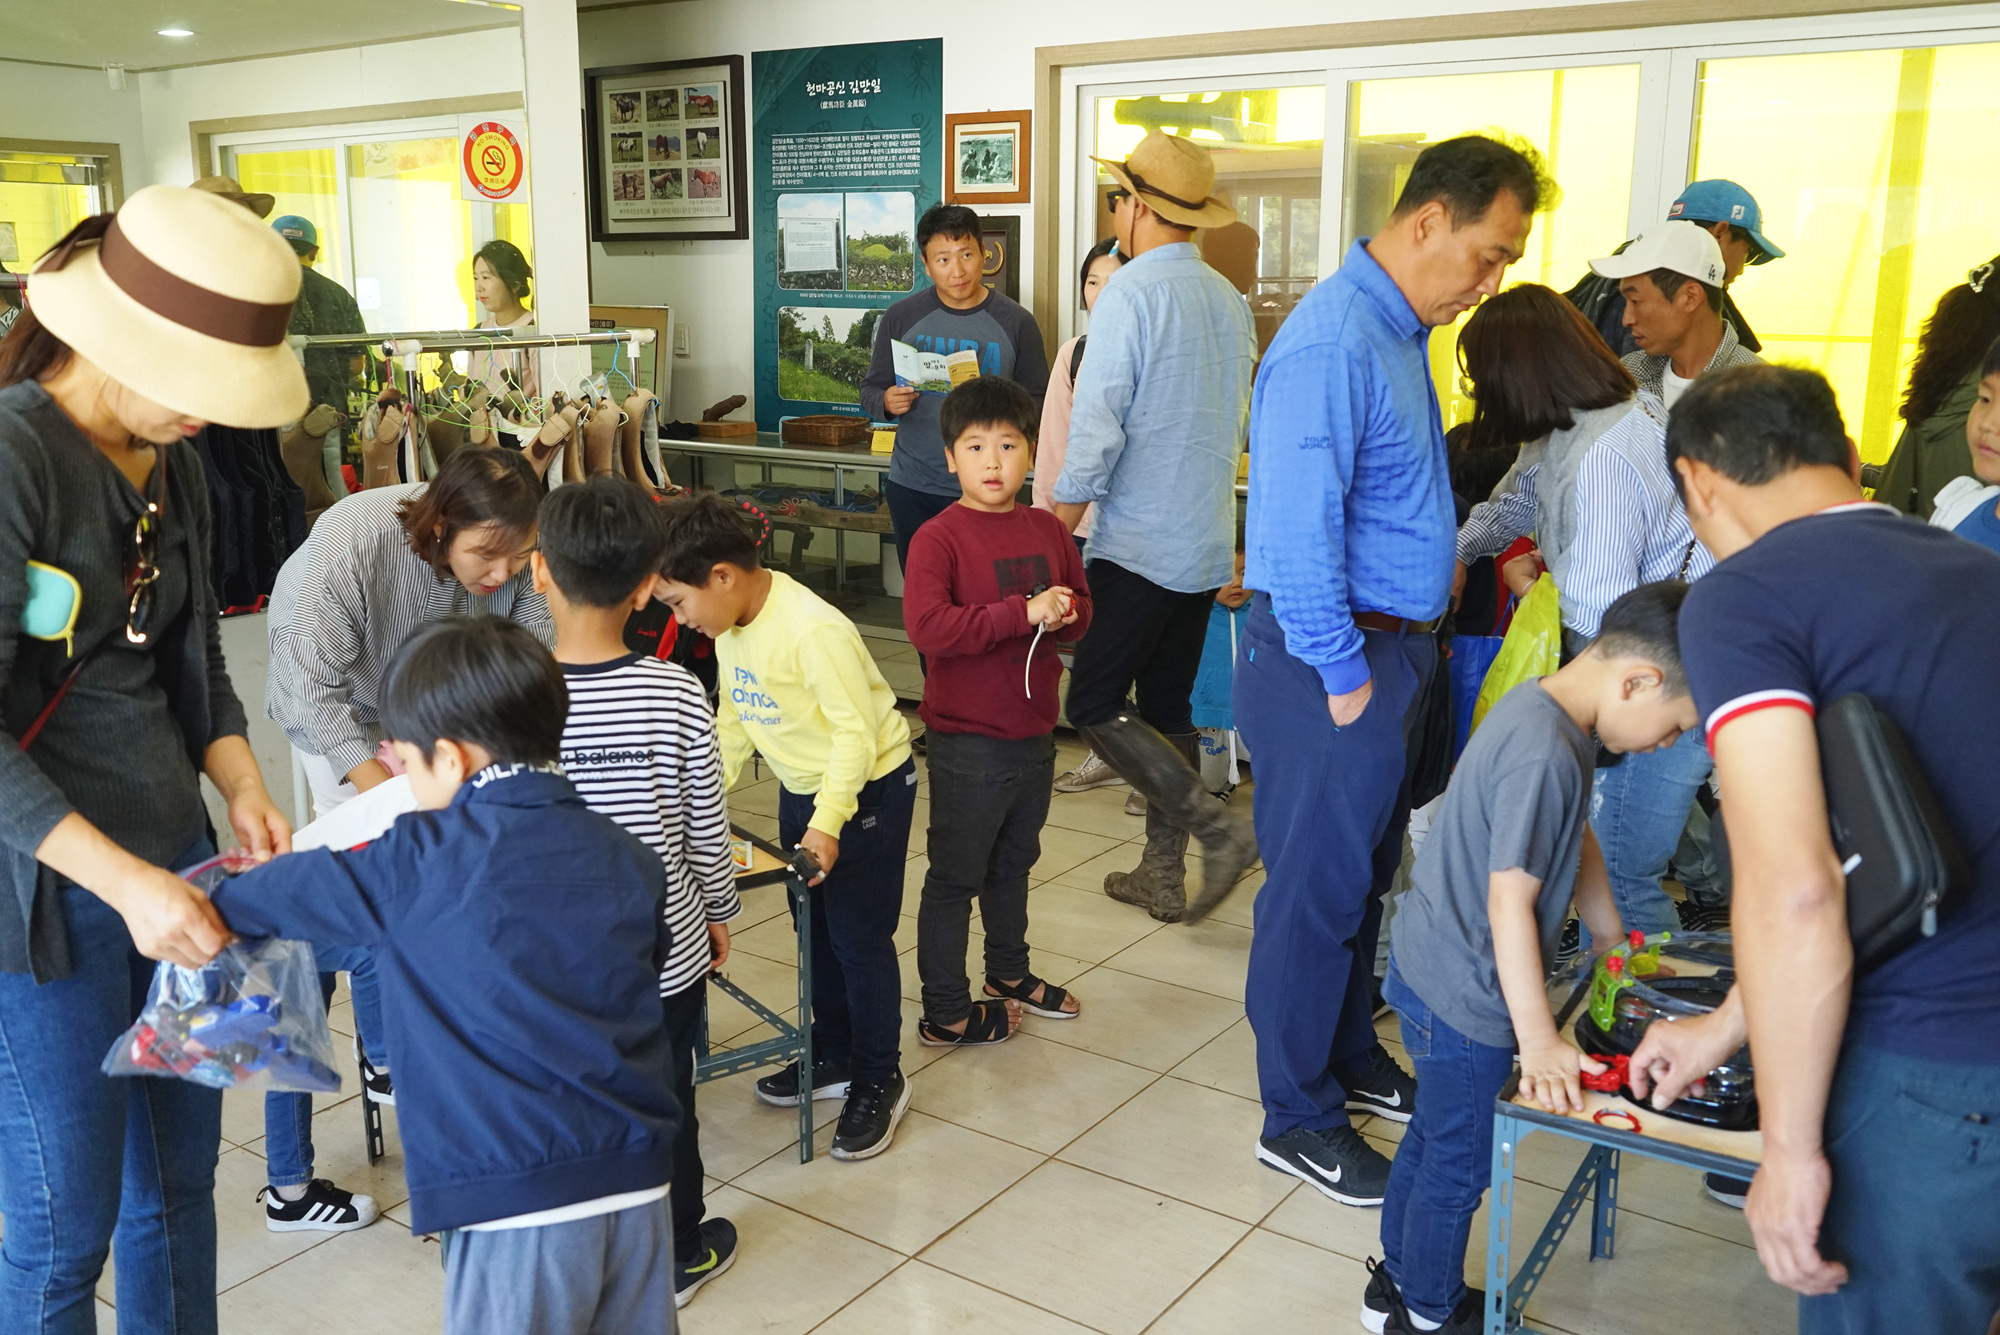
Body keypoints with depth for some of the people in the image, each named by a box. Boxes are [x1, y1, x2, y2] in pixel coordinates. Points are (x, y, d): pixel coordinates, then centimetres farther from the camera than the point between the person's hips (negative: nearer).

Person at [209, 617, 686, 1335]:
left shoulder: (423, 862, -8)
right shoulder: (630, 857, 4)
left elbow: (293, 891, 7)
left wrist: (213, 903, 26)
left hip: (519, 1198, -4)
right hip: (638, 1179, 5)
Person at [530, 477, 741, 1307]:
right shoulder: (674, 693, -17)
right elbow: (707, 827, -8)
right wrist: (719, 911, 10)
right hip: (665, 948, 0)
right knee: (665, 1104, 19)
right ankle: (678, 1256, 37)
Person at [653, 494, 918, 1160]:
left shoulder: (812, 629, -29)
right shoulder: (730, 627, -2)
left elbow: (856, 731, -27)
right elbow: (733, 718, 9)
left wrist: (827, 823, -29)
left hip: (868, 787, -8)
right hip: (801, 786, 9)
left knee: (858, 937, 0)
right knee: (817, 932, 18)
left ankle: (878, 1082, 15)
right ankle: (832, 1055, 35)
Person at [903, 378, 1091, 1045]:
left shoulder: (1049, 530, 5)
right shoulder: (938, 538, -15)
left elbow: (1082, 606, 15)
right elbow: (927, 626, -29)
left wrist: (1066, 611, -10)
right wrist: (1024, 613, -29)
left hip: (1034, 733, 7)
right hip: (968, 741, -7)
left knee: (1013, 864, 25)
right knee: (954, 876, 6)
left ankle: (1010, 974, 44)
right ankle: (946, 1013, 19)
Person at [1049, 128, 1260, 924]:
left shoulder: (1129, 295, -14)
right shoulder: (1229, 300, 10)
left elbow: (1096, 428, -18)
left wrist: (1056, 529, -9)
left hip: (1138, 544, -8)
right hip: (1208, 544, 8)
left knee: (1093, 705, -2)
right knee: (1167, 704, 15)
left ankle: (1217, 826, -10)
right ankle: (1162, 876, 21)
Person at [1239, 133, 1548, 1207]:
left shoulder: (1401, 331, 12)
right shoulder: (1334, 344, -22)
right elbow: (1296, 532, -26)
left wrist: (1434, 563, 13)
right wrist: (1342, 676, -20)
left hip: (1389, 644, 10)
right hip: (1335, 660, -10)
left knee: (1363, 875, 21)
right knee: (1318, 887, 3)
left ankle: (1350, 1060, 40)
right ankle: (1298, 1120, 19)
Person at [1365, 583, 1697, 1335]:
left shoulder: (1544, 708, 2)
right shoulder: (1546, 753, -28)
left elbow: (1574, 849, 14)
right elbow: (1511, 904, -26)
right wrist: (1539, 1039, -19)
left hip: (1435, 967, 10)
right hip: (1464, 994, -10)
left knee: (1433, 1136, 24)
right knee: (1459, 1164, 10)